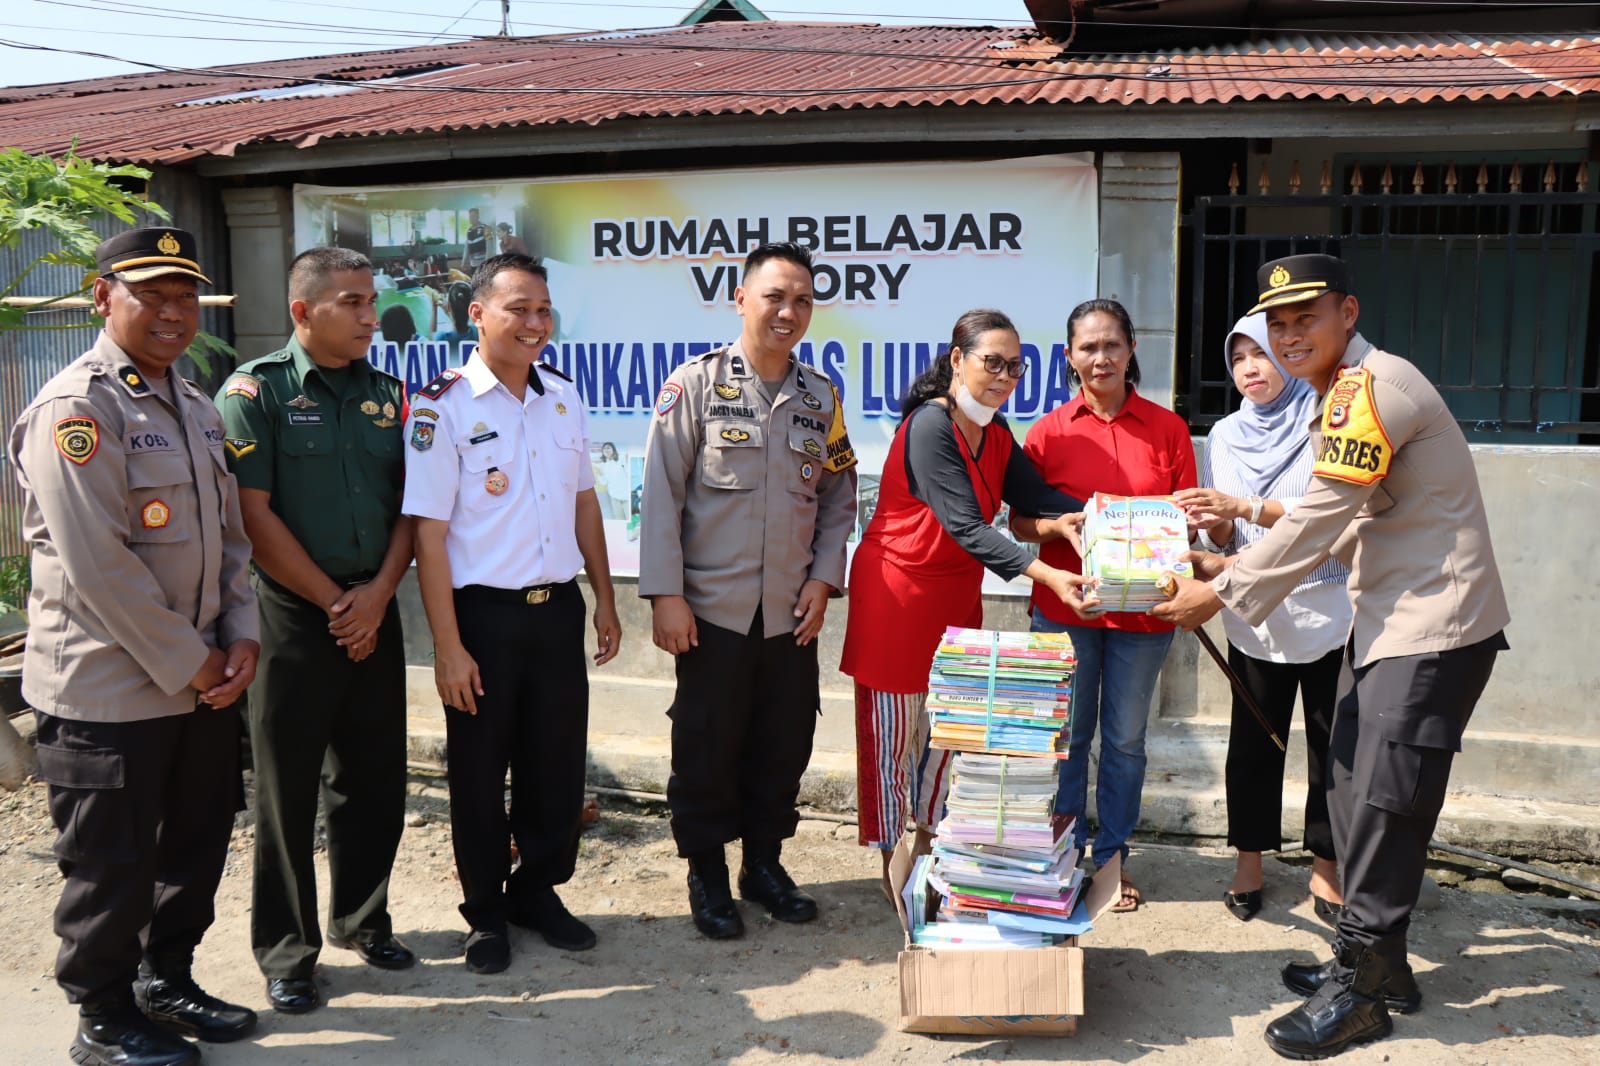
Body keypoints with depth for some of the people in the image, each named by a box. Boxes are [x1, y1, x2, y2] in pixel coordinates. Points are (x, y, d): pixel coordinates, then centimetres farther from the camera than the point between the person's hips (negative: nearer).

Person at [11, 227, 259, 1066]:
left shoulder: (195, 406, 11)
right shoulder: (76, 407, -15)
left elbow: (229, 533, 14)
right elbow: (97, 566, -21)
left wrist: (239, 637, 2)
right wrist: (187, 664, -15)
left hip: (201, 679, 8)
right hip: (108, 691, -8)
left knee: (199, 838, 18)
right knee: (112, 865, 7)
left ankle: (165, 979, 38)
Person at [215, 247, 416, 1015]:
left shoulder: (388, 395, 7)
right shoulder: (256, 391, -7)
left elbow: (410, 503, 7)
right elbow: (254, 514, -12)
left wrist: (378, 592, -7)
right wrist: (333, 602, -11)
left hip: (374, 614, 5)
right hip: (294, 617, -4)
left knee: (374, 778, 12)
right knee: (289, 789, 5)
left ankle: (362, 920, 31)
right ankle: (285, 954, 19)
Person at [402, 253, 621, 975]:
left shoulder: (564, 396, 8)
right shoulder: (444, 407, -10)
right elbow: (429, 531, -12)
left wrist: (604, 601, 14)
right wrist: (448, 645, -15)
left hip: (558, 609, 5)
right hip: (484, 615, -5)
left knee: (557, 762, 13)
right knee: (480, 772, 9)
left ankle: (539, 889, 33)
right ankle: (486, 912, 28)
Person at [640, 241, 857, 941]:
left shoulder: (822, 398, 8)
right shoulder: (696, 384, -5)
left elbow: (839, 495, 14)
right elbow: (661, 492, -7)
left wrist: (824, 577, 3)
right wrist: (665, 593, -11)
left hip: (791, 613, 4)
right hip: (712, 609, -4)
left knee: (784, 745, 11)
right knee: (707, 746, 6)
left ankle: (764, 862, 30)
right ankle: (707, 875, 23)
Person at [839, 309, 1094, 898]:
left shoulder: (996, 433, 5)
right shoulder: (930, 425, -22)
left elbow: (1038, 497, -4)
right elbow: (966, 526, -27)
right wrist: (1047, 575, -34)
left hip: (957, 596, 8)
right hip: (898, 592, -8)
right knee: (894, 730, 5)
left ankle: (929, 844, 31)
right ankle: (890, 859, 19)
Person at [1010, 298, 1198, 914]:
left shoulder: (1167, 428, 3)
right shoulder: (1049, 430, 1)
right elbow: (1020, 524, 1)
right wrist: (1063, 524, -19)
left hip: (1142, 606, 1)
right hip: (1065, 607, -1)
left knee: (1125, 739, 9)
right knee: (1069, 735, 8)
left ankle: (1113, 857, 24)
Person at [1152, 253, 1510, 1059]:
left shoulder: (1372, 386, -18)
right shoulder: (1347, 392, 14)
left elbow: (1319, 516, -20)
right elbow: (1341, 527, 16)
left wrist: (1222, 593, -12)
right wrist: (1240, 568, 9)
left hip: (1433, 627, -10)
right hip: (1388, 621, 10)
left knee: (1383, 803, -4)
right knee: (1351, 790, 13)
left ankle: (1359, 991, 8)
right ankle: (1376, 962, 27)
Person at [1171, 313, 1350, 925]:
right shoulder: (1225, 437, 8)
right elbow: (1221, 541, 9)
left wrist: (1245, 507, -23)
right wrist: (1216, 526, -14)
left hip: (1328, 612, -3)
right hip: (1256, 618, 3)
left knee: (1331, 743, 6)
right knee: (1253, 740, 8)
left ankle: (1326, 867, 21)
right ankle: (1249, 862, 22)